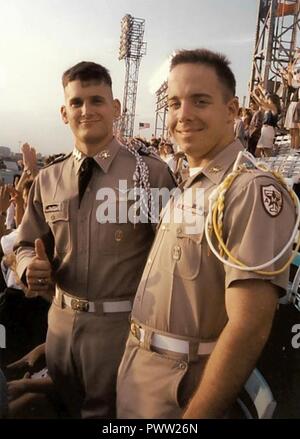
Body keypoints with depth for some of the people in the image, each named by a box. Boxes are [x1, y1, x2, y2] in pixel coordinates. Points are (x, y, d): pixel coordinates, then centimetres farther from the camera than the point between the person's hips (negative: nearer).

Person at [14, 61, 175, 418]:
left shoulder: (152, 172, -12)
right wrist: (32, 267, -13)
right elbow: (27, 245, 10)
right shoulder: (47, 180, 2)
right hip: (62, 322, 5)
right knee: (64, 410, 26)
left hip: (124, 325, -4)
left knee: (111, 413, 16)